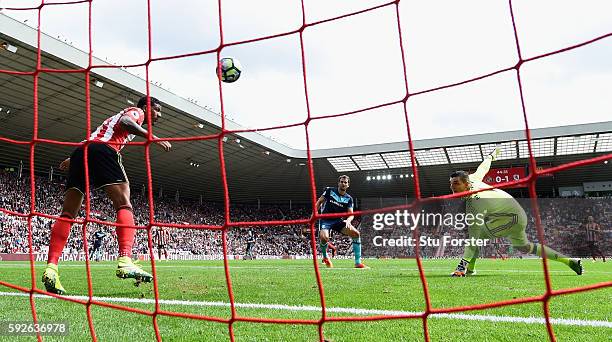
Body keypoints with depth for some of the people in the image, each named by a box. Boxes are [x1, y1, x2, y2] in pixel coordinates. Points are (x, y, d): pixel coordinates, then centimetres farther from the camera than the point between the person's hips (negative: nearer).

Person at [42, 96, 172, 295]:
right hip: (103, 150, -8)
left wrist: (74, 160, 47)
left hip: (80, 151, 8)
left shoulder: (120, 115, 39)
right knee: (124, 205, -11)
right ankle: (125, 260, -28)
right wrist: (154, 138, -13)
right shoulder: (137, 111, 15)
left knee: (68, 213, 1)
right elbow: (125, 122, -9)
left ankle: (51, 267, -10)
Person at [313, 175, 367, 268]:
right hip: (325, 220, -3)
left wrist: (348, 220, -26)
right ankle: (325, 257, 3)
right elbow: (319, 202, 7)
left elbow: (351, 214, -3)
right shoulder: (329, 191, 0)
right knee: (324, 237, -32)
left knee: (356, 233, -16)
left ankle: (358, 262, -11)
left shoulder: (349, 199, 4)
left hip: (338, 220, 3)